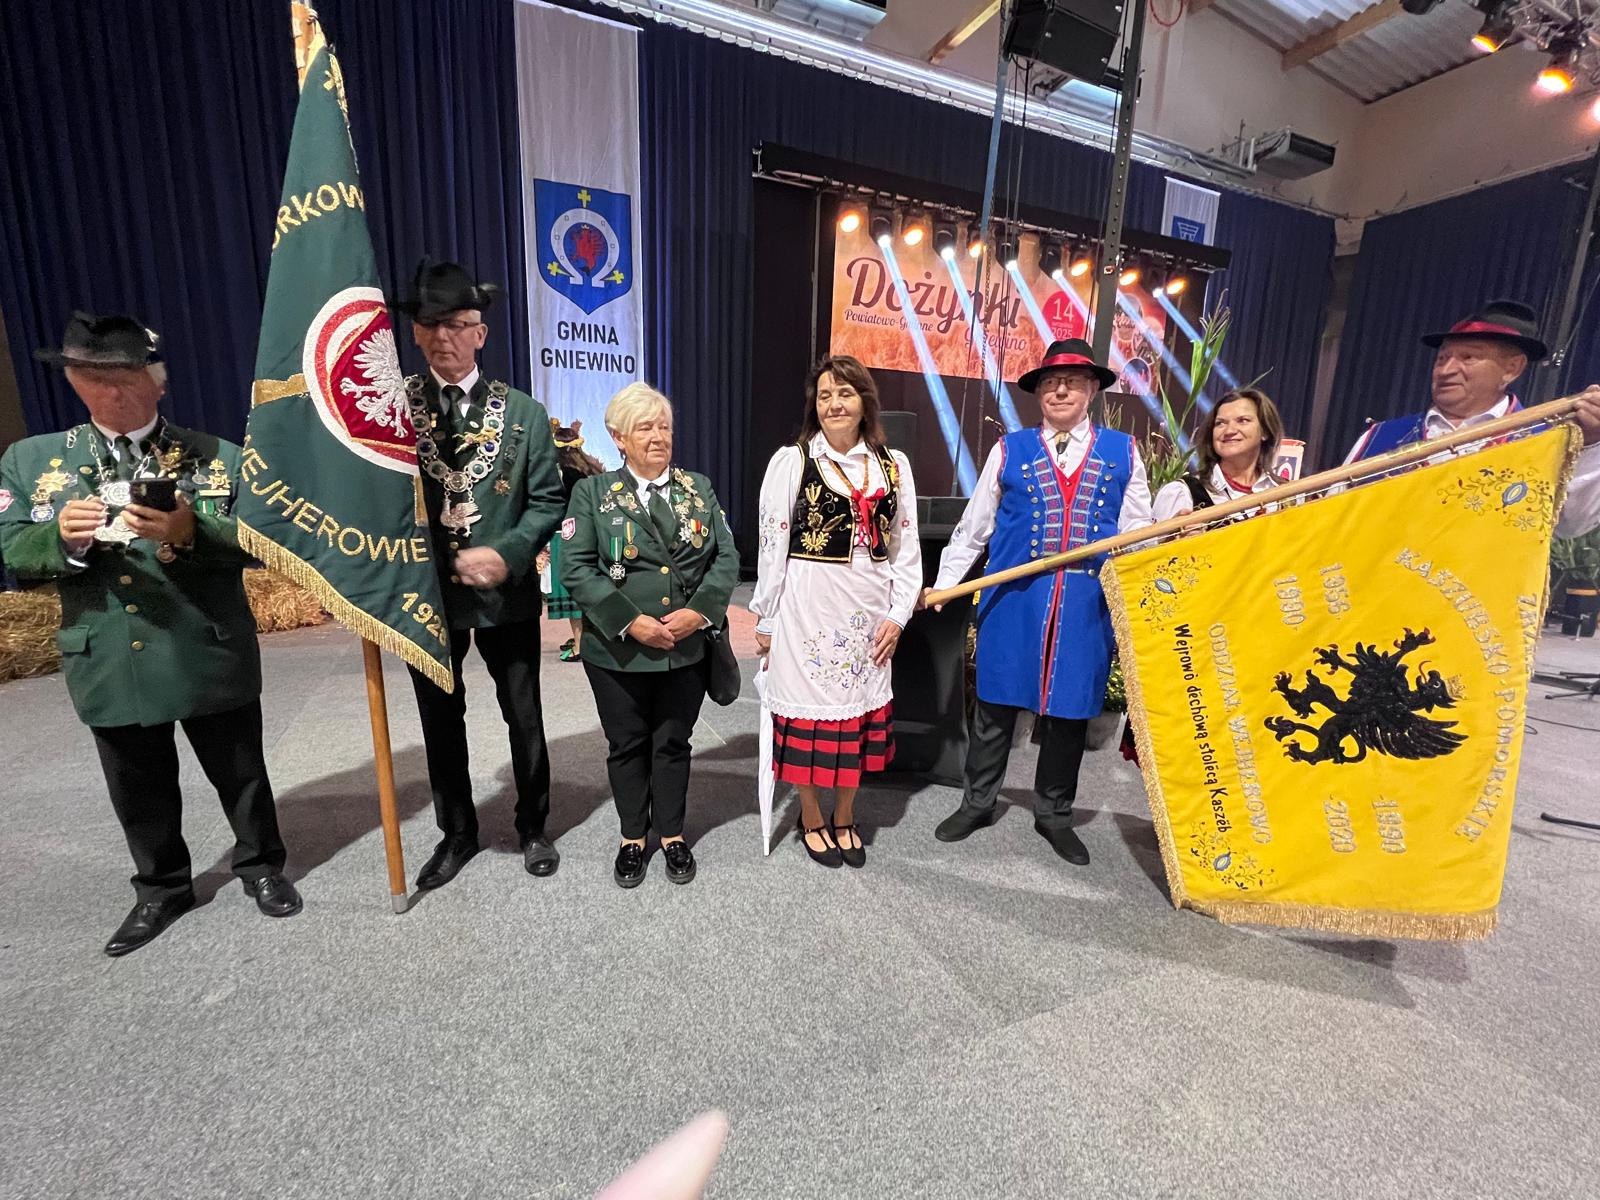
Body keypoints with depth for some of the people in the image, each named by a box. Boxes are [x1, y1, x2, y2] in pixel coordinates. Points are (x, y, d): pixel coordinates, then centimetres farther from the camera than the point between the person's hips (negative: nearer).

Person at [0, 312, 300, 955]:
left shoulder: (218, 457, -2)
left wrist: (190, 532, -26)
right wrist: (62, 536, -17)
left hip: (211, 658, -2)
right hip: (108, 666, 3)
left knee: (238, 772, 13)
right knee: (140, 790, 17)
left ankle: (260, 865, 34)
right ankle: (162, 888, 38)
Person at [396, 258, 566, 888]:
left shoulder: (524, 413, -2)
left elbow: (546, 501, -4)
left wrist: (505, 555, -17)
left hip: (506, 594, -1)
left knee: (524, 720, 11)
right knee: (440, 723, 16)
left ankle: (532, 828, 34)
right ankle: (457, 833, 38)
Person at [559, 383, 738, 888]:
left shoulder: (699, 488, 7)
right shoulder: (593, 492, 0)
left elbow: (727, 557, 2)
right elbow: (576, 568, -8)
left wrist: (698, 612, -13)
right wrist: (631, 621, -17)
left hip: (687, 648, 2)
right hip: (618, 650, -1)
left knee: (673, 743, 14)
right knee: (627, 746, 14)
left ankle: (672, 836, 33)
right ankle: (633, 838, 34)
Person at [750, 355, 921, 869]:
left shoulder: (893, 465, 6)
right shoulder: (791, 461, -3)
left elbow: (906, 546, 8)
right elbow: (772, 545, -3)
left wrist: (898, 614, 1)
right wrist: (766, 619, -3)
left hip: (868, 611, 3)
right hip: (808, 606, -3)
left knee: (859, 709, 12)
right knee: (809, 707, 6)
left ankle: (844, 818, 33)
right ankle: (812, 818, 29)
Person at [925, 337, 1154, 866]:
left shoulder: (1122, 453, 10)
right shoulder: (1010, 450, 7)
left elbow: (1137, 532, 10)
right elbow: (973, 526, 8)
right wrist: (943, 584, 5)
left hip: (1086, 605, 1)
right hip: (1014, 600, -1)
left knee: (1069, 711, 11)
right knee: (996, 704, 8)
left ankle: (1053, 814, 31)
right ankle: (977, 802, 28)